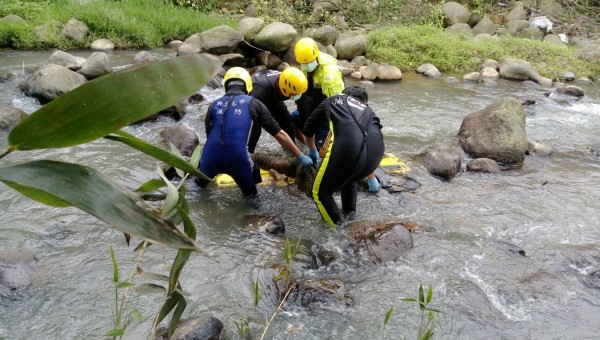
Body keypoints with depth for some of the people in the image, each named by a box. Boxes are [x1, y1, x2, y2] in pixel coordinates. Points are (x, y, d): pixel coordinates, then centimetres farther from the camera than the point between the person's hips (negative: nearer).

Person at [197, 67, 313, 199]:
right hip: (238, 159, -3)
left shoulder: (214, 105, 15)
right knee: (251, 194, 25)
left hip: (211, 159, 3)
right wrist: (301, 157, 16)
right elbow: (280, 135, 8)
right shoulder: (253, 104, 8)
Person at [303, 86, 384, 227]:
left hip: (347, 148, -4)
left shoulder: (332, 101, 32)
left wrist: (313, 151, 58)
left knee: (321, 193, 18)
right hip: (376, 152, 5)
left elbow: (308, 130, 38)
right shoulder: (368, 110, 38)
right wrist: (371, 177, 57)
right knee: (349, 179, 37)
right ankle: (350, 215, 44)